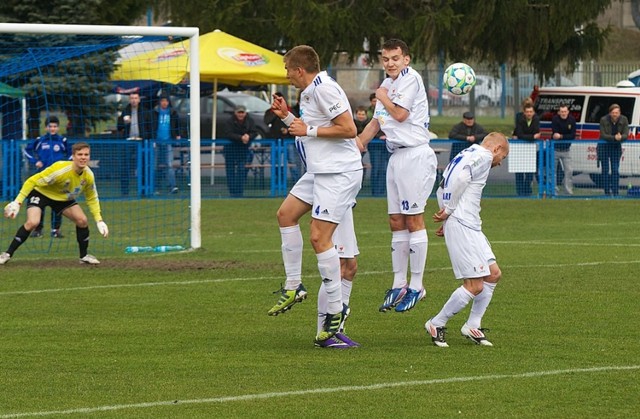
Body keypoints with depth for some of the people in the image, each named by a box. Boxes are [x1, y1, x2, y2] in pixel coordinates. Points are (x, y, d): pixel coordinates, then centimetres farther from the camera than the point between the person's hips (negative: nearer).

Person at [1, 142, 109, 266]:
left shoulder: (88, 175, -17)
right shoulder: (60, 169, -37)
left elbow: (92, 198, 1)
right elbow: (32, 181, -32)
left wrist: (99, 221, -5)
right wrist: (17, 202, -35)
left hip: (64, 197, 6)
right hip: (41, 192, -6)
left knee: (82, 220, -10)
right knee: (32, 222, -27)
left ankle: (84, 256, 11)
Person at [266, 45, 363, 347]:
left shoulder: (324, 89, -16)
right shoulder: (308, 93, 15)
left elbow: (348, 129, -22)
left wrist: (309, 130, -16)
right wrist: (287, 118, 16)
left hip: (339, 174, -11)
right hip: (320, 171, 11)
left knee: (319, 237, -14)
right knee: (286, 214, 18)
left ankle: (336, 310, -10)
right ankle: (293, 286, 23)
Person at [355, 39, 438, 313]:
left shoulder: (411, 79, -9)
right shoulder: (387, 84, 18)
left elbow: (400, 114, -17)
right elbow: (376, 123, 26)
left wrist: (383, 98, 1)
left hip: (415, 155, -9)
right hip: (396, 157, 9)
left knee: (413, 219, -8)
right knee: (396, 222, 8)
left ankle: (416, 287, -5)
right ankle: (399, 285, 12)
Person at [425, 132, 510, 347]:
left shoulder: (468, 155, 22)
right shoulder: (483, 156, -7)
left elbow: (443, 189, 21)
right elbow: (459, 179, -22)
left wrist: (446, 213, 12)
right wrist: (449, 210, -12)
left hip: (470, 226, 10)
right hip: (462, 226, -10)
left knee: (493, 274, 14)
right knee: (475, 286, -8)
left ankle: (473, 326, 18)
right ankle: (436, 324, 3)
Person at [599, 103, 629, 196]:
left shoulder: (624, 120, -10)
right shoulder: (604, 120, -17)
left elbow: (626, 135, -12)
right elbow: (603, 135, -21)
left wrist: (620, 137, -36)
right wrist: (614, 137, -35)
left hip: (616, 147, 2)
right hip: (604, 147, -2)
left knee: (615, 170, -1)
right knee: (606, 170, -1)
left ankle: (615, 192, 2)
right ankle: (607, 192, 3)